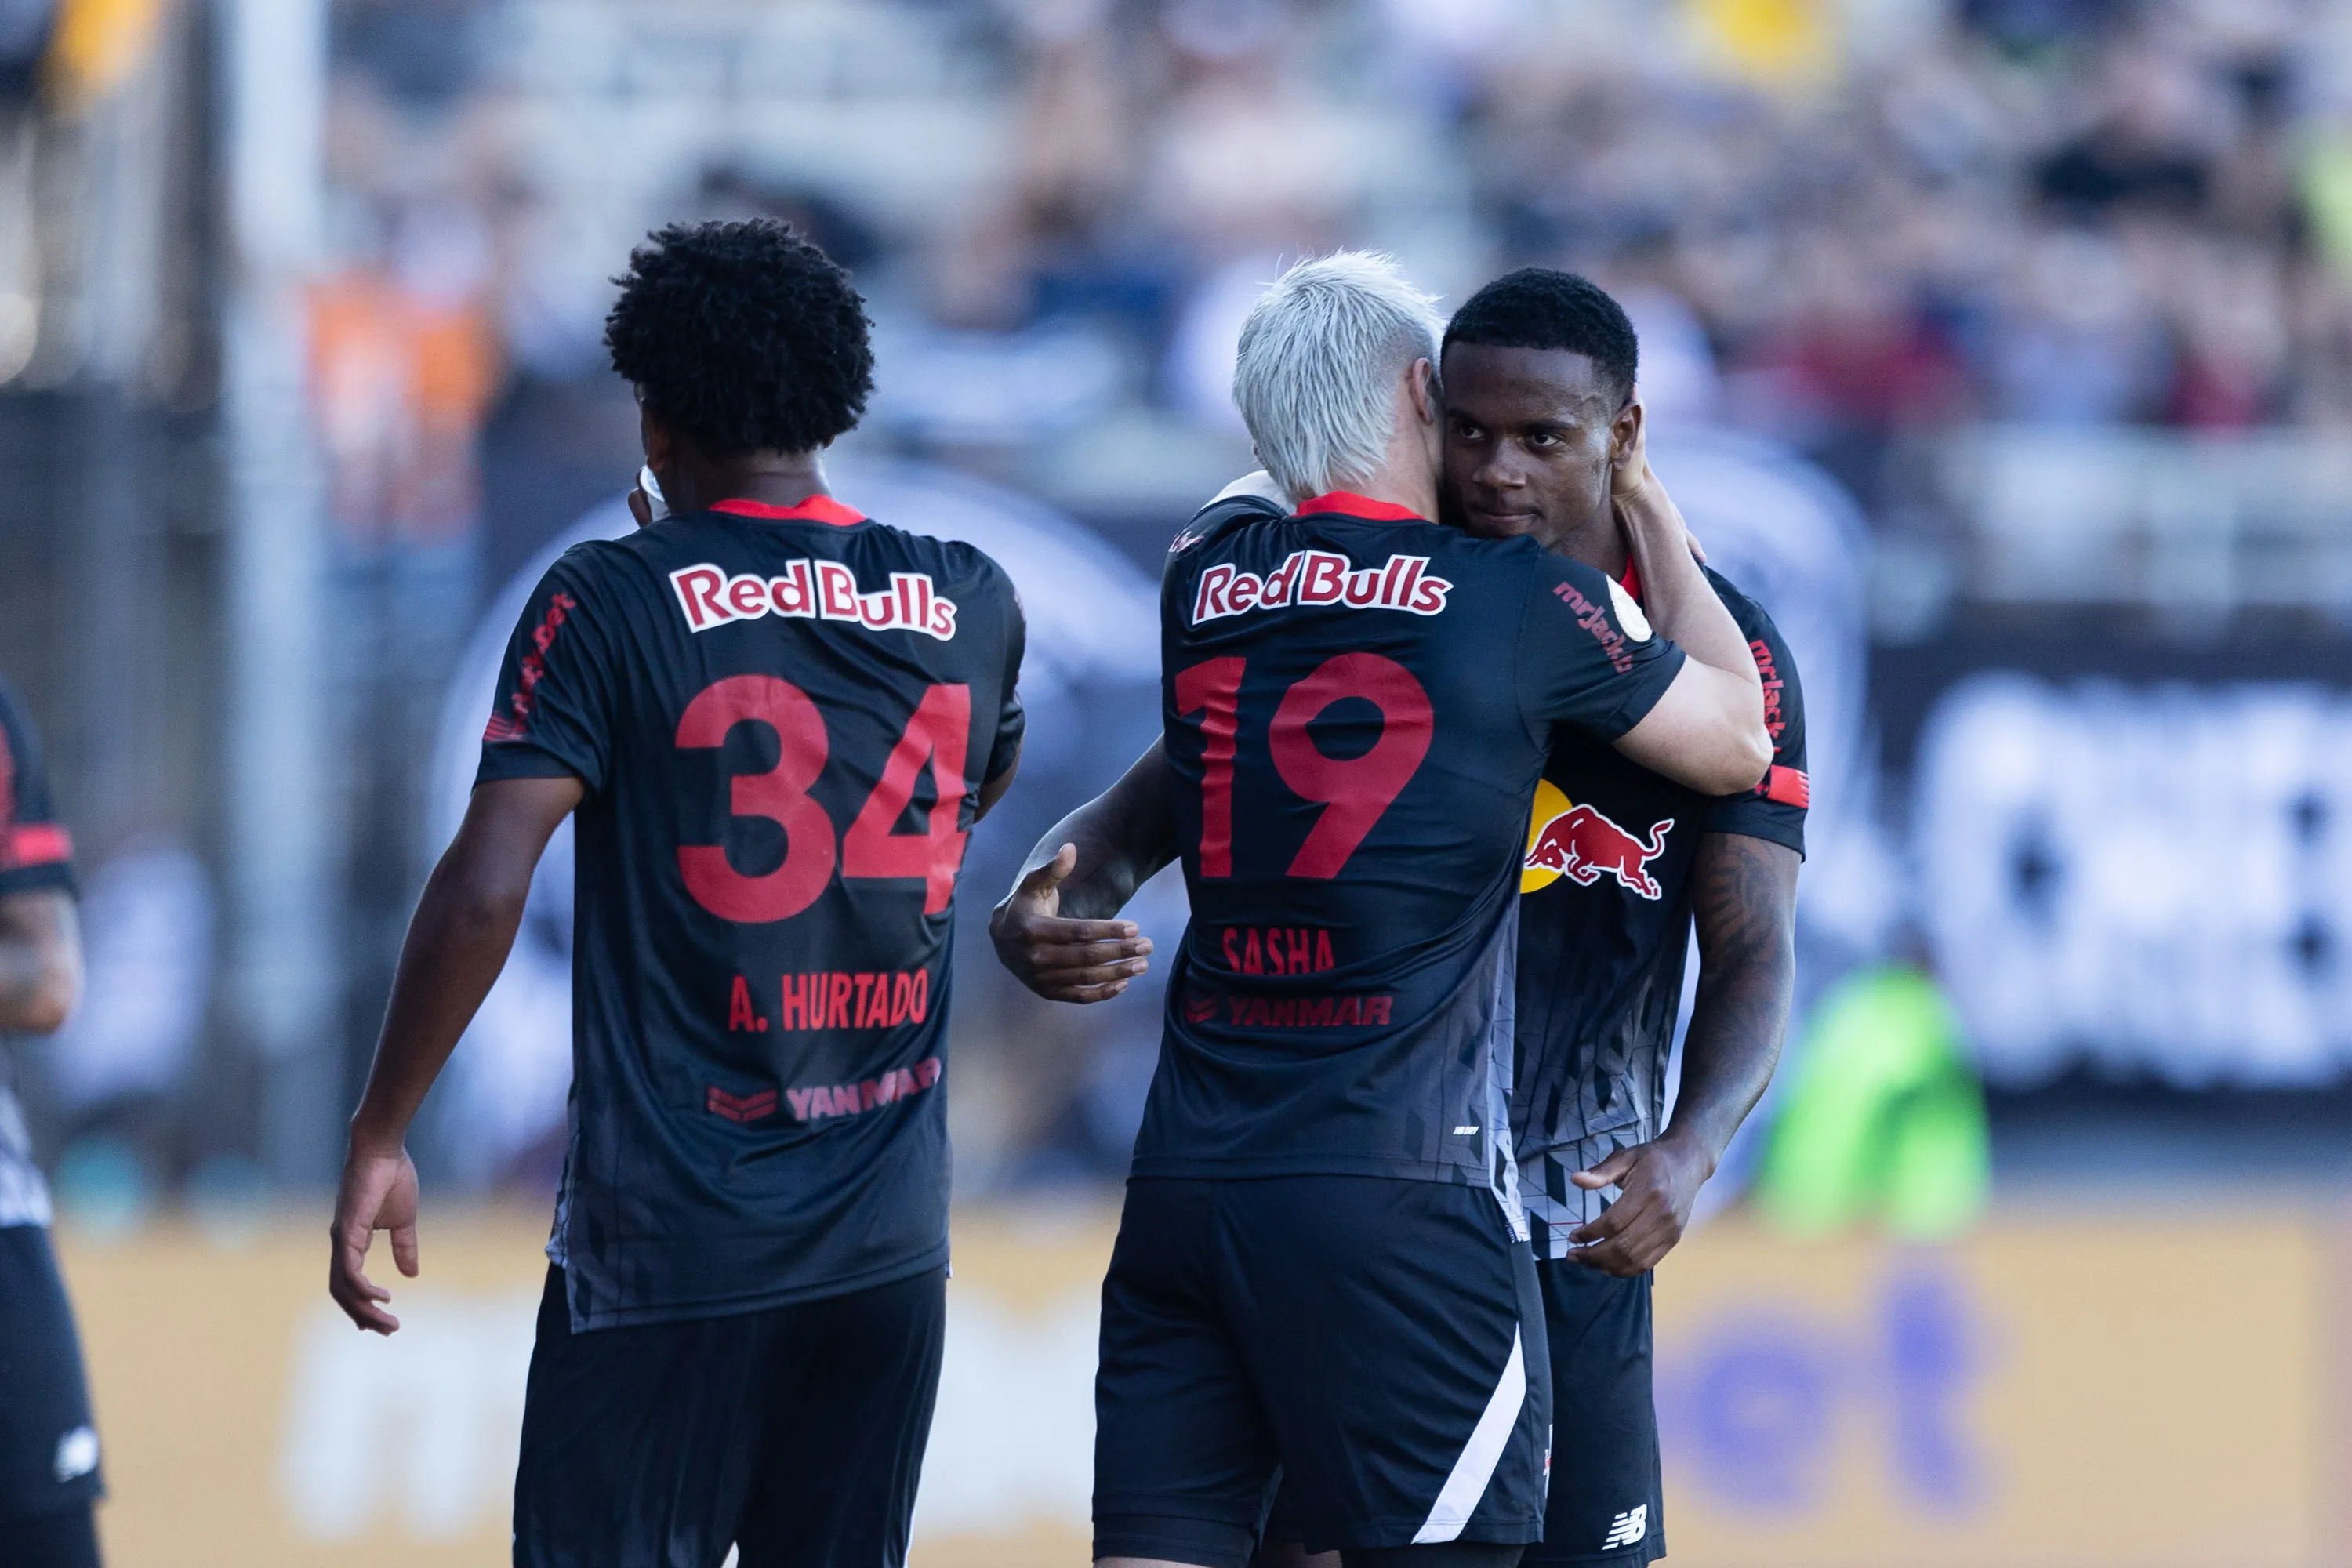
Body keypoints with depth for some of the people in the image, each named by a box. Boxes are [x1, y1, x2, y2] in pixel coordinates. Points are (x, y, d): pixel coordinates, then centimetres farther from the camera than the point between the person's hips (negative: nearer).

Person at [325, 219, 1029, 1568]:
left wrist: (379, 1138, -5)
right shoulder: (970, 606, 4)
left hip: (666, 1237, -4)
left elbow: (482, 894, -14)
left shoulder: (614, 600, -8)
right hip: (891, 1235, 4)